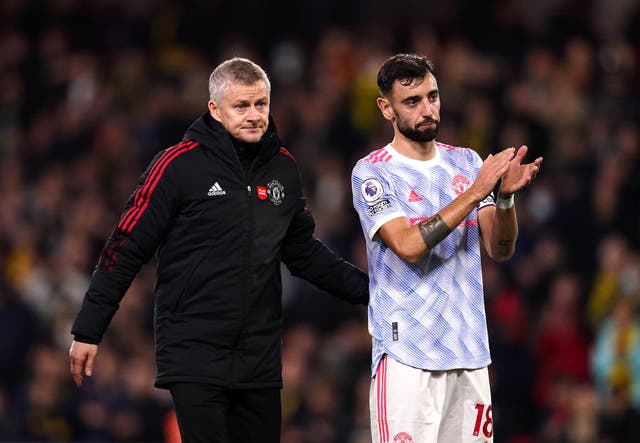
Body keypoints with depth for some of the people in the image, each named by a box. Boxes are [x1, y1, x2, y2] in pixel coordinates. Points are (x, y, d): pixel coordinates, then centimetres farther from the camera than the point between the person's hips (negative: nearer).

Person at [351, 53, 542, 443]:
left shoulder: (466, 162, 12)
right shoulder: (372, 173, -3)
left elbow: (500, 250, 6)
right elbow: (408, 246, -17)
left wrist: (505, 195, -12)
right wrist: (476, 191, -18)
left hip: (470, 353, 5)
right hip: (407, 355, -5)